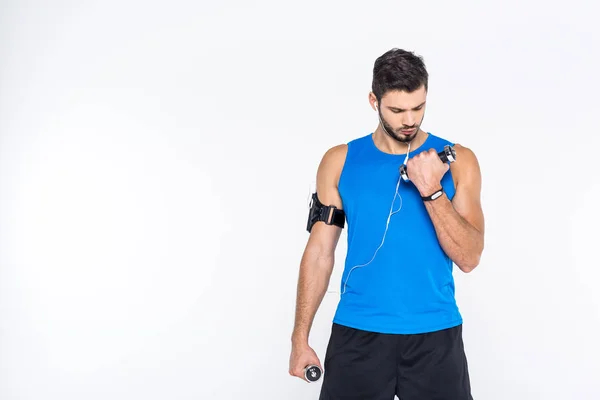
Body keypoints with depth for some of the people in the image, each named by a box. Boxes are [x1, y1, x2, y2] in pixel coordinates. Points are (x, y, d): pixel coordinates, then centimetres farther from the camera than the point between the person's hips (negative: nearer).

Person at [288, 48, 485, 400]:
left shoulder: (457, 160, -1)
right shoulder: (340, 162, 1)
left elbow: (469, 258, -6)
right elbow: (320, 253, 3)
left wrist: (432, 191, -18)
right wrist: (300, 338, 1)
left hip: (435, 335, 0)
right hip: (358, 334, 0)